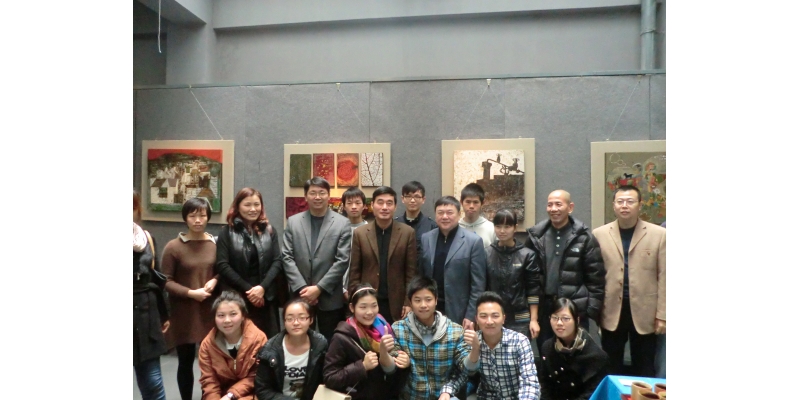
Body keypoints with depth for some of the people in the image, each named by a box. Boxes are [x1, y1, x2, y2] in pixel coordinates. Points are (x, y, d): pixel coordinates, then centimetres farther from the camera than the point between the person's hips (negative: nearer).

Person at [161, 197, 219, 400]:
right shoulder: (173, 247, -7)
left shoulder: (216, 244, 1)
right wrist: (190, 293, -15)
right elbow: (166, 281, -5)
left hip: (210, 310, 2)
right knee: (186, 362, 11)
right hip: (184, 313, -1)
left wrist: (215, 280, -7)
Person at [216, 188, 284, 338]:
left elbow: (277, 262, 3)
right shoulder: (227, 232, 3)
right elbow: (222, 265, -5)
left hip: (266, 297, 2)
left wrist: (262, 287, -12)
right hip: (237, 297, -2)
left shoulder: (269, 230, 10)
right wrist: (247, 289, -11)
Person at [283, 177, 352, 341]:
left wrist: (319, 288, -12)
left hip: (329, 297, -2)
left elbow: (342, 260, -7)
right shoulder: (293, 222, 5)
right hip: (300, 295, 2)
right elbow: (287, 258, 0)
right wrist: (302, 288, -10)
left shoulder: (342, 223, -2)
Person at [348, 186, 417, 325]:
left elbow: (411, 272, -1)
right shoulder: (359, 233, 1)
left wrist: (408, 303, -5)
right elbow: (354, 273, 2)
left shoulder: (407, 233, -1)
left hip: (397, 304, 0)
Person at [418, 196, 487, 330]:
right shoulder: (426, 239, 6)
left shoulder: (473, 241, -6)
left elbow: (478, 285, -7)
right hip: (430, 312, 3)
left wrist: (471, 316, -10)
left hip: (459, 314, -3)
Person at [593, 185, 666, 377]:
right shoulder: (599, 234, 1)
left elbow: (664, 277, -1)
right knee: (611, 369, 11)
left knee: (644, 371, 11)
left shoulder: (659, 234, -1)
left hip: (644, 312, 0)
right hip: (611, 312, 1)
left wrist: (662, 314, -3)